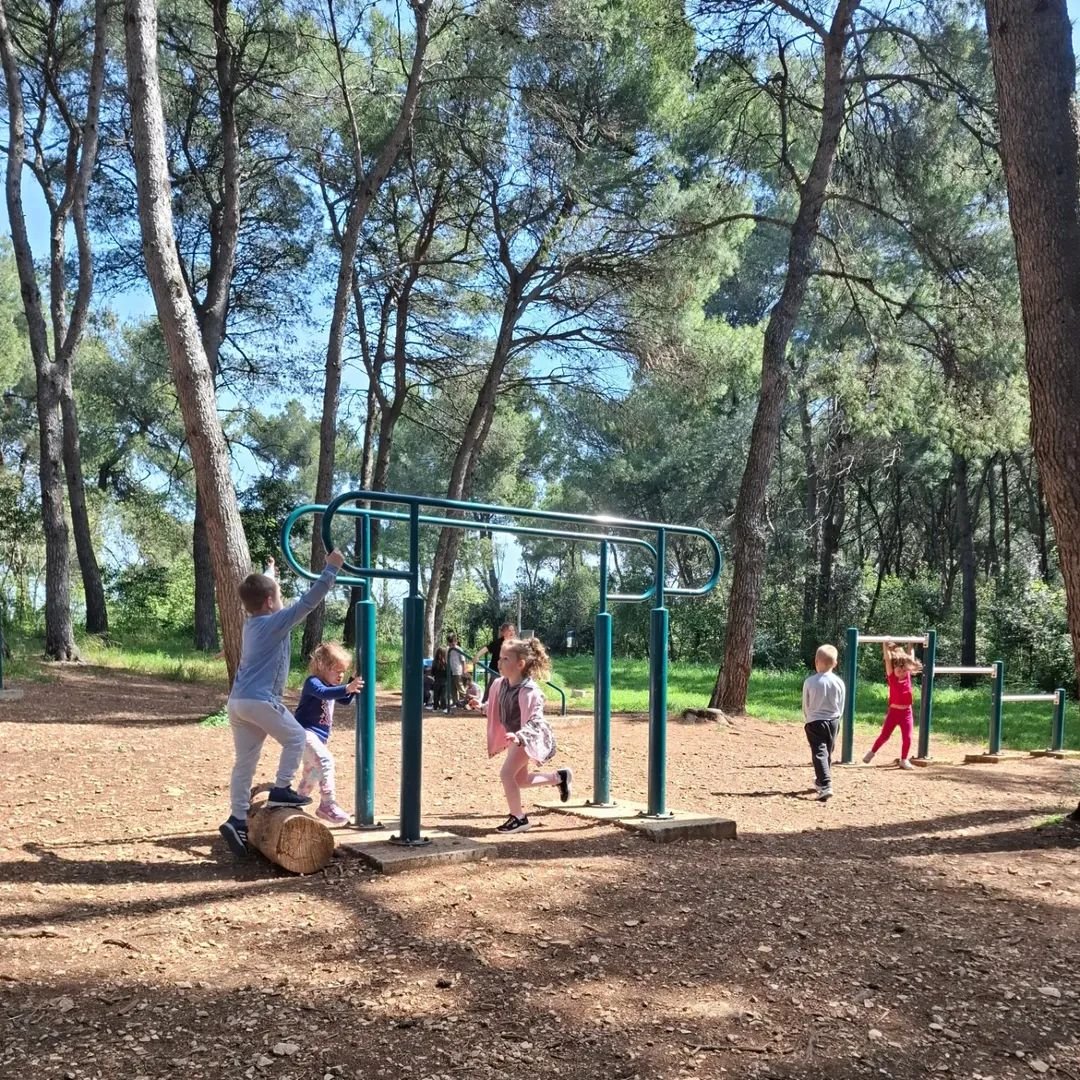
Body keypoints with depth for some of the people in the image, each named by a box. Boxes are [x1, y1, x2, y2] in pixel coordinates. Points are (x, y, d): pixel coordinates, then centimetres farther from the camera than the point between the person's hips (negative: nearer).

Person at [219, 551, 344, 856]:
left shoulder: (251, 622, 16)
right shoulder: (276, 621, -8)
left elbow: (260, 591, 36)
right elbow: (309, 601, -11)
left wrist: (269, 572, 54)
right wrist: (331, 568, -7)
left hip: (237, 702, 8)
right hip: (261, 700, -8)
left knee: (244, 761, 8)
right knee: (296, 738, 10)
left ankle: (238, 819, 6)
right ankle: (281, 791, 4)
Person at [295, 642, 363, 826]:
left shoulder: (331, 686, 13)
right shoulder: (313, 682, -15)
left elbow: (345, 701, 20)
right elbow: (324, 693, -36)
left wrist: (353, 683, 3)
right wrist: (347, 688, -51)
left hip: (320, 736, 10)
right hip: (305, 732, -10)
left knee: (311, 773, 22)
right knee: (325, 760, -30)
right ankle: (328, 804, -32)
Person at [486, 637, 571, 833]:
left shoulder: (528, 691, -30)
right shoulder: (500, 684, -5)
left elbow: (534, 721, -36)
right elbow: (496, 713, 13)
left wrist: (519, 736, -50)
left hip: (530, 737, -9)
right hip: (517, 736, 9)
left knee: (506, 773, -17)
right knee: (520, 780, 18)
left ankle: (518, 818, -1)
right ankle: (559, 777, 38)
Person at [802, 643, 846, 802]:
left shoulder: (810, 682, -12)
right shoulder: (839, 682, -5)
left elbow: (805, 706, -2)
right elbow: (841, 706, 4)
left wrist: (808, 719, 15)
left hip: (815, 722, -4)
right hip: (833, 721, 4)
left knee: (819, 753, -7)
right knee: (828, 753, 20)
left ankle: (825, 787, -23)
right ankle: (822, 780, 37)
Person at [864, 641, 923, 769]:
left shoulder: (908, 676, 2)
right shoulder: (891, 676, -6)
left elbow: (911, 660, 11)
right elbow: (888, 660, -10)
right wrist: (886, 645, -9)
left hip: (907, 712, 2)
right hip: (893, 711, -2)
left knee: (907, 737, -1)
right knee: (884, 736, 3)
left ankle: (904, 760, 13)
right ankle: (871, 753, 22)